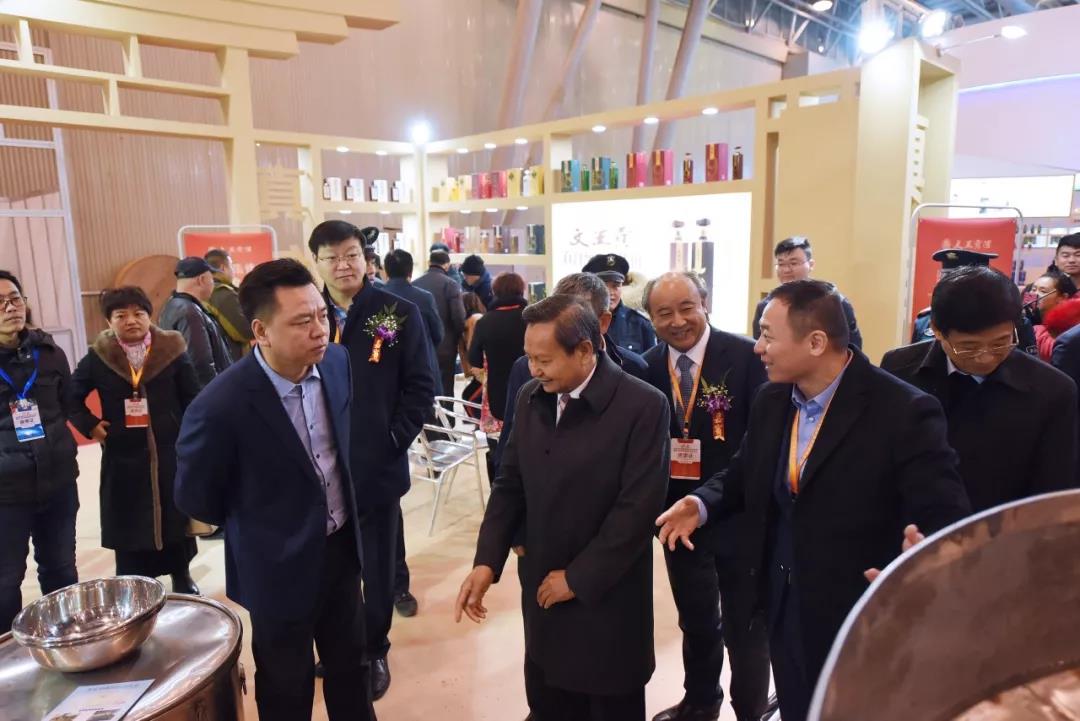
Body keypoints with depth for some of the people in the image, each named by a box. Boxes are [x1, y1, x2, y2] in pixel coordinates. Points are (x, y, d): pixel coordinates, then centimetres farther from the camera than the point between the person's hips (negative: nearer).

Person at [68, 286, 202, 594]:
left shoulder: (172, 352, -5)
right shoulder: (98, 358, -2)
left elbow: (193, 400, 0)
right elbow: (71, 396, 11)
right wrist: (90, 425, -1)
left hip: (171, 455, 0)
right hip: (124, 459, 0)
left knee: (177, 518, 11)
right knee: (130, 529, 2)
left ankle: (181, 576, 30)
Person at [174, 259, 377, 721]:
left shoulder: (336, 361, -11)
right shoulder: (221, 406, -29)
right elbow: (195, 498, -11)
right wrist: (260, 529, 3)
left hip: (342, 546, 5)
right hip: (281, 566, -5)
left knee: (350, 665, 25)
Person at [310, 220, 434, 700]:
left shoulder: (400, 314, -5)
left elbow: (420, 387, -3)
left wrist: (395, 440, -9)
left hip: (378, 465, -1)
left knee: (378, 566, 13)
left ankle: (375, 650, 34)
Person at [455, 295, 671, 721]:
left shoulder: (643, 406, -18)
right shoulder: (530, 398, 0)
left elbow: (638, 507, -19)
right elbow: (510, 484, 5)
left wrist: (579, 578, -14)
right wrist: (487, 561, -5)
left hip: (607, 597, -4)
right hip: (542, 589, 5)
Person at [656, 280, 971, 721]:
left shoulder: (904, 411, -21)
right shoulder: (771, 400, -1)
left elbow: (945, 516, -22)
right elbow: (745, 473, 11)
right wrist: (703, 503, -8)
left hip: (862, 619, -5)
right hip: (783, 609, 6)